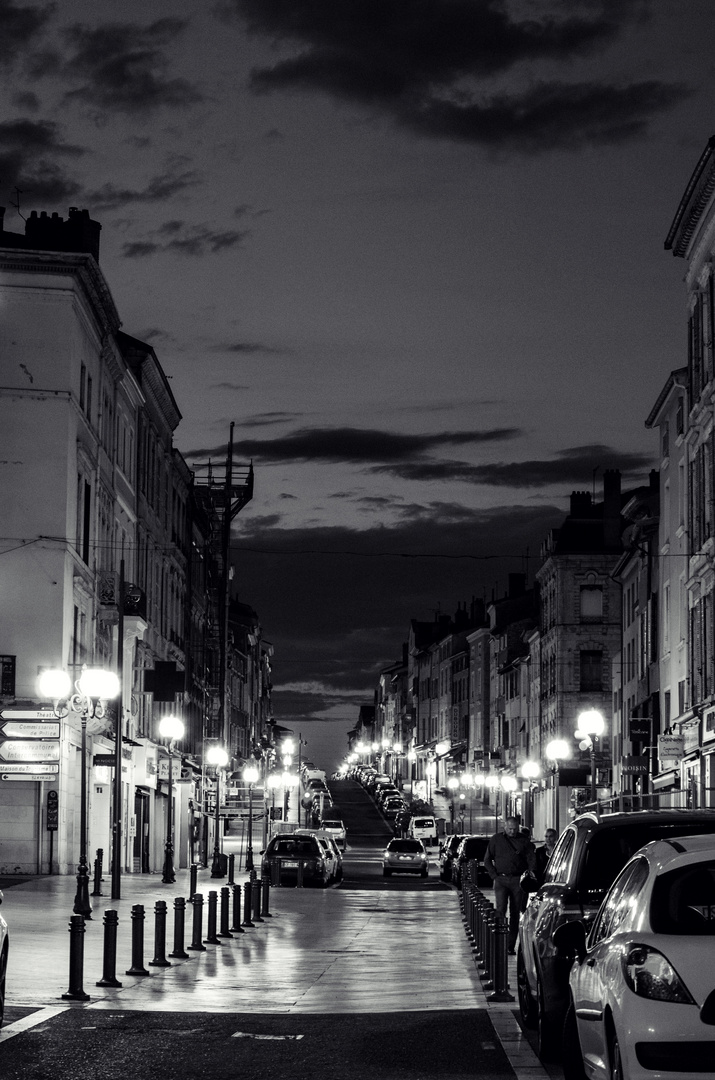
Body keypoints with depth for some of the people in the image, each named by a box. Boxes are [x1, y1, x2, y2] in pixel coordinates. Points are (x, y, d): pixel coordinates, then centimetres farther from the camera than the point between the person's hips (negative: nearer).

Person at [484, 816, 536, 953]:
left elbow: (532, 860, 4)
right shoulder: (496, 840, 9)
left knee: (516, 913, 2)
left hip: (518, 880, 1)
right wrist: (494, 875, 1)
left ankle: (511, 945, 6)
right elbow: (487, 860, 12)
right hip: (501, 879, -1)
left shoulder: (524, 841, 8)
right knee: (500, 909, -14)